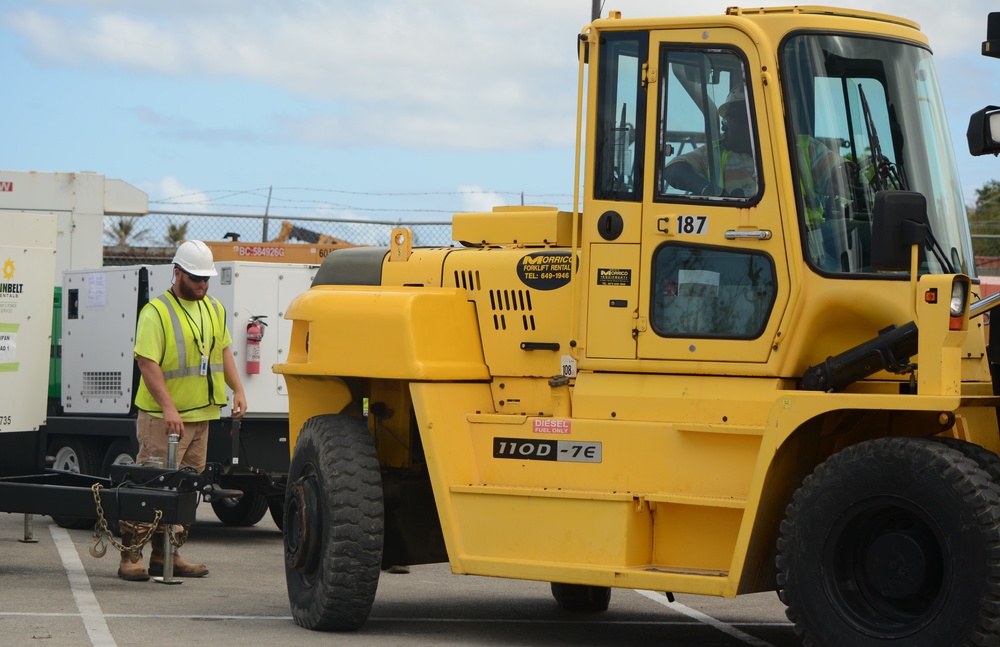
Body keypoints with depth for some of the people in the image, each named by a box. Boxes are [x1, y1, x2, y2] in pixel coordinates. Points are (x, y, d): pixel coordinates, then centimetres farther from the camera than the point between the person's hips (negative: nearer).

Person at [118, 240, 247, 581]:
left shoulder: (214, 310, 14)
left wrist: (237, 390, 9)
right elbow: (146, 362, -16)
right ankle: (131, 557, -5)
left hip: (202, 415, 7)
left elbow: (223, 351, 23)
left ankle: (166, 556, 15)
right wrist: (168, 407, -24)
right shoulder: (156, 312, -10)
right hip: (162, 417, -7)